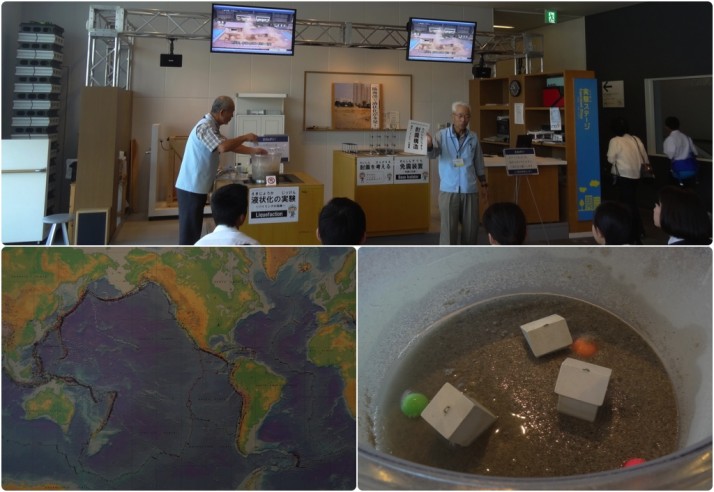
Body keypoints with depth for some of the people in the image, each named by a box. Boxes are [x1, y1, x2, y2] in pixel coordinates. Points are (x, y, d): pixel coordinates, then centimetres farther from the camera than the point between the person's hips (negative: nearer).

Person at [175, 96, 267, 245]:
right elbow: (223, 147, -32)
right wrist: (245, 137, -18)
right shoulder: (205, 126, -18)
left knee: (194, 227, 15)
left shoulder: (212, 126, 14)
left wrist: (253, 150, 9)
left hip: (197, 186, 10)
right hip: (191, 187, -10)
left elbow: (230, 145, 18)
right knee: (190, 230, -3)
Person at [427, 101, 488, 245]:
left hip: (470, 190, 3)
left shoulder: (473, 137, 5)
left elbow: (479, 163, 12)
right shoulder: (442, 134, -3)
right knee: (448, 228, -1)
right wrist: (429, 145, -40)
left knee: (471, 227, 10)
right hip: (448, 190, -3)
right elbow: (433, 154, -19)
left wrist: (483, 184, 13)